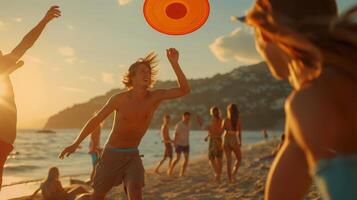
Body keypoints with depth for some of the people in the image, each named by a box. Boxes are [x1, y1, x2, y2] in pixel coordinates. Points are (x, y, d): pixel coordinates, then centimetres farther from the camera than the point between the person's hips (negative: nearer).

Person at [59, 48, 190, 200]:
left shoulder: (155, 97, -12)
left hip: (132, 156, 1)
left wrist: (174, 62, -30)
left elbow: (185, 90, -21)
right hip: (112, 154, -1)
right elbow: (96, 120, -4)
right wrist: (75, 144, -2)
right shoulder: (119, 99, -15)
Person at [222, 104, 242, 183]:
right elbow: (239, 132, -6)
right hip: (234, 140, -1)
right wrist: (240, 142, 1)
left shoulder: (225, 120, -3)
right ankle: (233, 173, -5)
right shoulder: (238, 120, -4)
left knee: (228, 160, 9)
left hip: (226, 140, 1)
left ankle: (230, 179, 9)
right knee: (239, 159, 16)